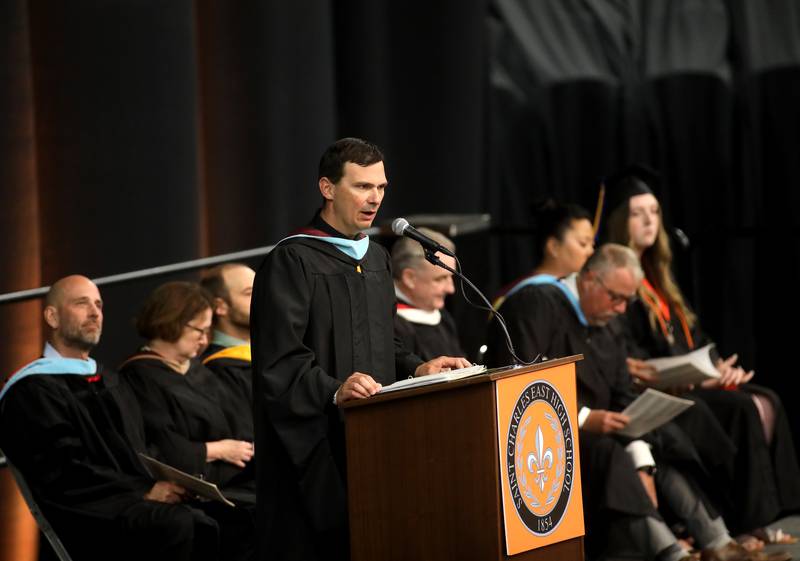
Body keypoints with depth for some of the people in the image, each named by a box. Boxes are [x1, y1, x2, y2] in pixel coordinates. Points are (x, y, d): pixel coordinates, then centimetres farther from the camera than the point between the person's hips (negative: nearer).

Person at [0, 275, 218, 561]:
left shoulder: (112, 384, 27)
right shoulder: (34, 390, 1)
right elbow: (64, 471, -10)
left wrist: (168, 484, 1)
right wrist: (145, 492, -13)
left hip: (137, 505, 7)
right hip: (86, 516, -7)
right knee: (176, 524, -35)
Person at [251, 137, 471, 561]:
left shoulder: (375, 259, 17)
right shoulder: (291, 262, -9)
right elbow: (279, 362, -16)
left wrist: (416, 368, 5)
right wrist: (333, 392, -30)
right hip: (315, 444, -7)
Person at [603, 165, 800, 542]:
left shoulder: (654, 274, 20)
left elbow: (690, 336, 20)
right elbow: (628, 359, -15)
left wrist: (717, 366, 1)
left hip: (688, 381, 9)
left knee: (766, 403, -11)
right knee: (743, 410, -24)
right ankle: (750, 522, -21)